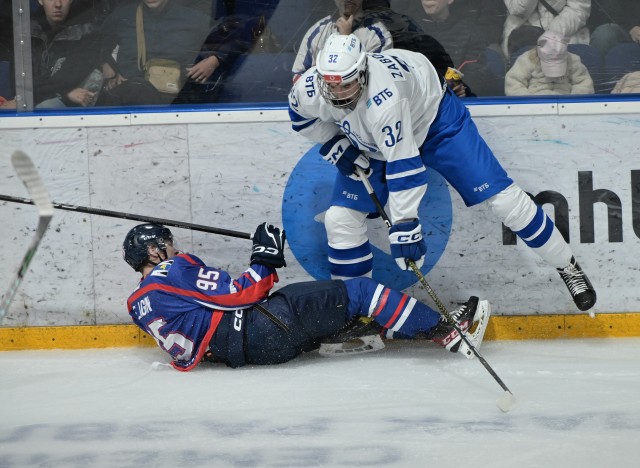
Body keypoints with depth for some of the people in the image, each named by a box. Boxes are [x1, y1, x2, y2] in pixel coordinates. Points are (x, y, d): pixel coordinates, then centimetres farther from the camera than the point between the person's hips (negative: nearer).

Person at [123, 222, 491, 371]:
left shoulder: (139, 305, 18)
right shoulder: (174, 271, -8)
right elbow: (239, 295, -12)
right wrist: (265, 258, 1)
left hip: (235, 350, 9)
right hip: (260, 331, -9)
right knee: (359, 291, -7)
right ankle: (448, 333, -6)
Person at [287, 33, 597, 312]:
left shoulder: (383, 97, -44)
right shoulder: (310, 89, -27)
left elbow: (404, 164, -43)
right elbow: (302, 117, 0)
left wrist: (404, 224, -44)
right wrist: (336, 147, -10)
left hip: (434, 118, -6)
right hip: (370, 143, 6)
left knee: (498, 194, -10)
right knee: (340, 218, -5)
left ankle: (567, 267, 5)